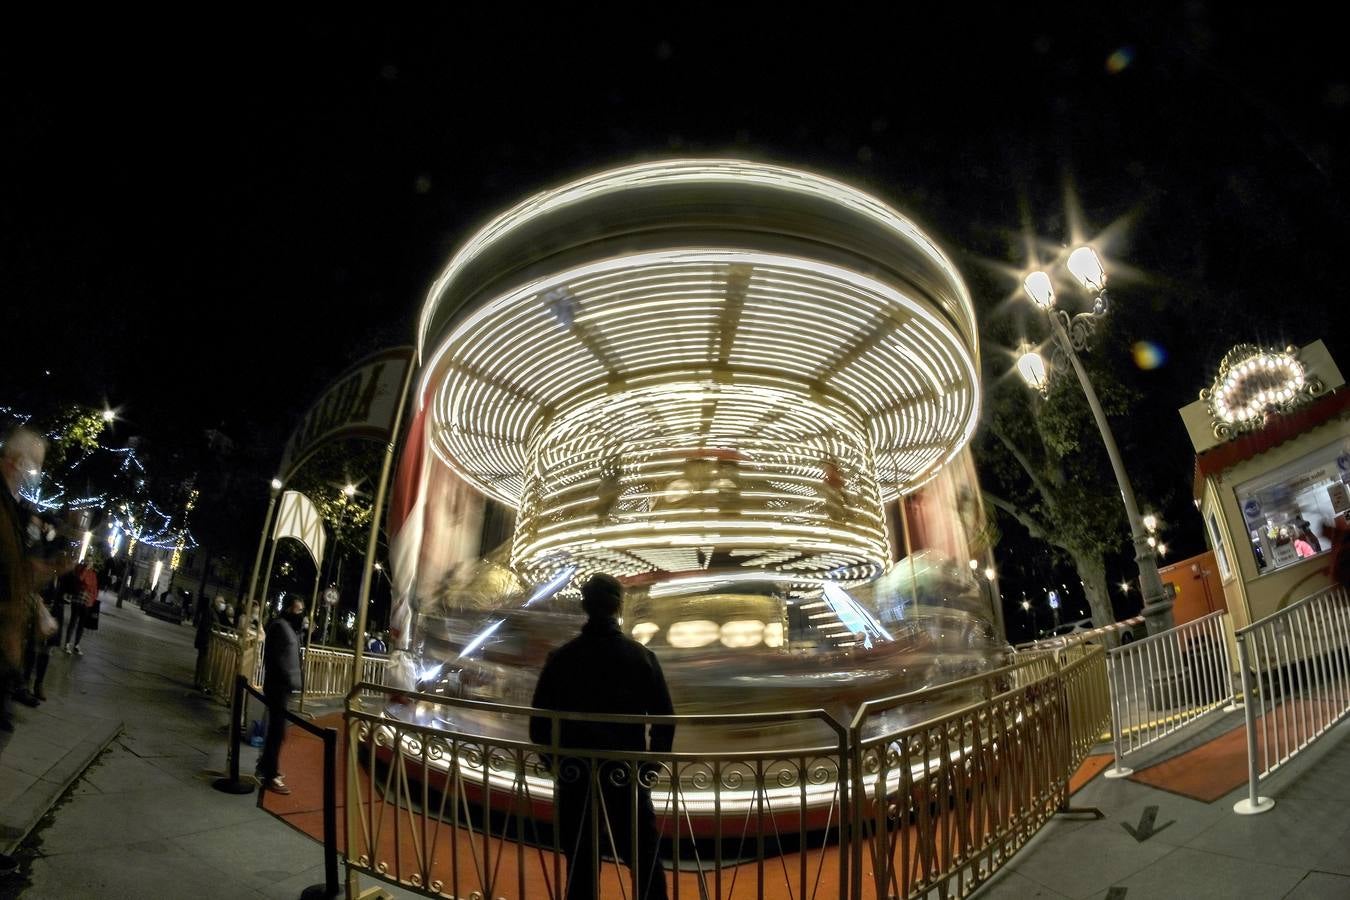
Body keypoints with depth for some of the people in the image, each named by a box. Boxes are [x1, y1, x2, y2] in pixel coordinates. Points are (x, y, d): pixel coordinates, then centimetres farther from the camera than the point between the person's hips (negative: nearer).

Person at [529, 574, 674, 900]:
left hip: (575, 780, 1)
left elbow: (539, 725, -3)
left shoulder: (561, 658, -6)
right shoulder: (641, 656, -7)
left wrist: (559, 764, 11)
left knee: (581, 871, 16)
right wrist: (649, 768, 7)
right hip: (626, 780, -1)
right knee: (647, 869, 15)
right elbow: (664, 721, -6)